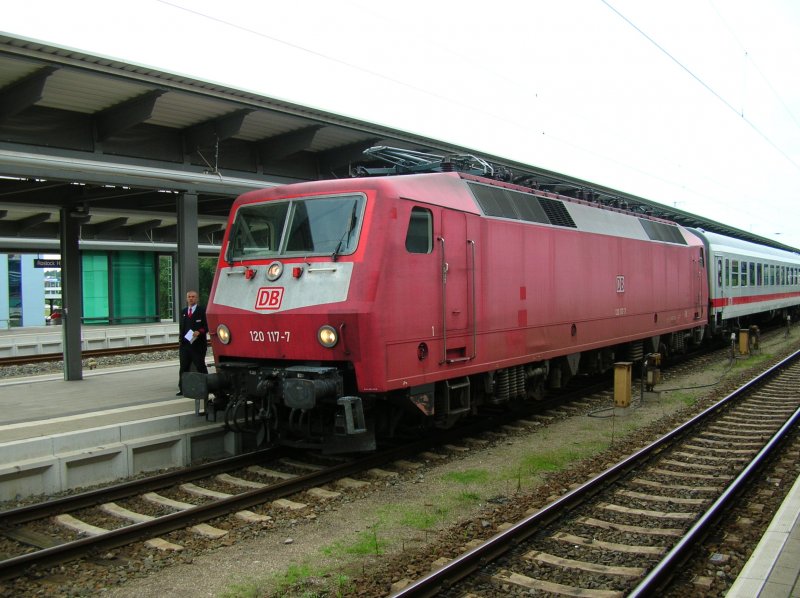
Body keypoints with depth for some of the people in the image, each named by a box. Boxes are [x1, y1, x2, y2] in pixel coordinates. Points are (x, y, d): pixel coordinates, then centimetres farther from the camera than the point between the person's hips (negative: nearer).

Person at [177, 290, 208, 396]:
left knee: (200, 367, 0)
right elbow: (182, 327, 19)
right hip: (185, 343, 6)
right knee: (184, 367, 6)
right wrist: (181, 341, 13)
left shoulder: (202, 310, -2)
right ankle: (182, 389, 11)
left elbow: (207, 325, -5)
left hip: (198, 344, -5)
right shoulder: (183, 311, 17)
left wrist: (199, 332, -21)